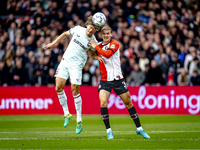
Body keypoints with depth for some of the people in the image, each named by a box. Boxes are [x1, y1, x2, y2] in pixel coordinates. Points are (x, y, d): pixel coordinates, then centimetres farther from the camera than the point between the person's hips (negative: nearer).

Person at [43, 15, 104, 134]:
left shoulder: (93, 41, -8)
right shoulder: (78, 29, -2)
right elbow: (65, 34, 15)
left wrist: (97, 57, -10)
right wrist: (54, 43, 15)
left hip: (77, 65, -3)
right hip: (65, 61, 3)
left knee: (75, 90, -8)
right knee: (59, 87, -5)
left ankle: (79, 120, 3)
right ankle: (66, 114, 10)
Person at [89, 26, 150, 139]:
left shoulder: (115, 44, -5)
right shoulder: (99, 46, 9)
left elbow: (107, 54, -22)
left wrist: (96, 47, -15)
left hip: (117, 79, -2)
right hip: (105, 80, 2)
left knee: (128, 102, 4)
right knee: (103, 102, -17)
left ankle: (139, 128, 17)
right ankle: (109, 130, -5)